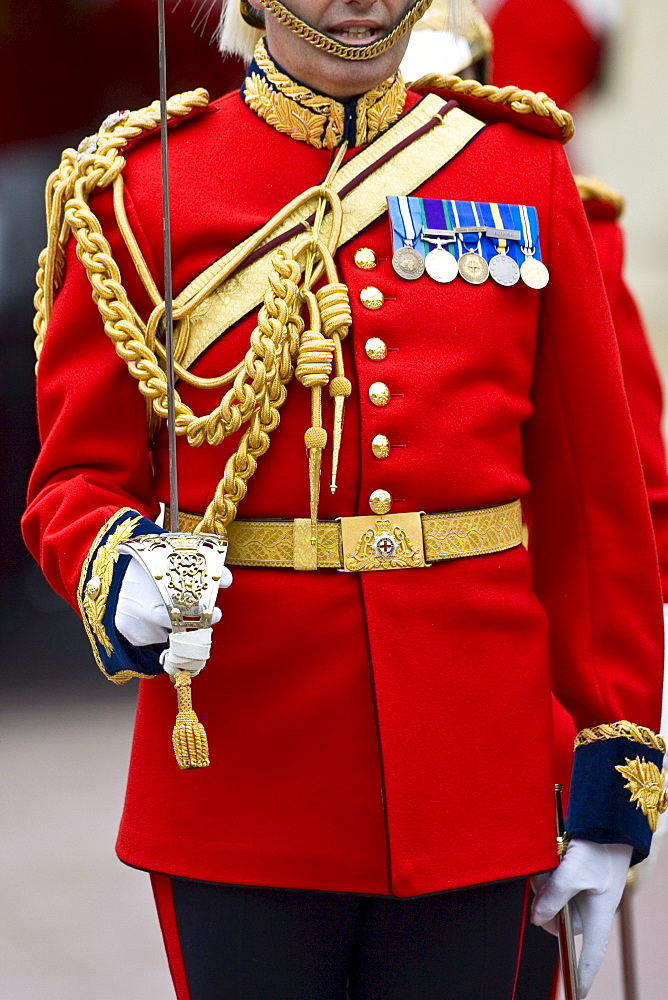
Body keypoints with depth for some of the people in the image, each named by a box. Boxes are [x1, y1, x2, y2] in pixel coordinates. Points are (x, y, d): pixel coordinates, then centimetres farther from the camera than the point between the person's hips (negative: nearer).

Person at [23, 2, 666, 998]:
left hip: (473, 775, 2)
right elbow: (79, 476, 4)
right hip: (244, 787, -1)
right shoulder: (140, 186, 2)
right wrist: (124, 581, -19)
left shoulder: (523, 169, 7)